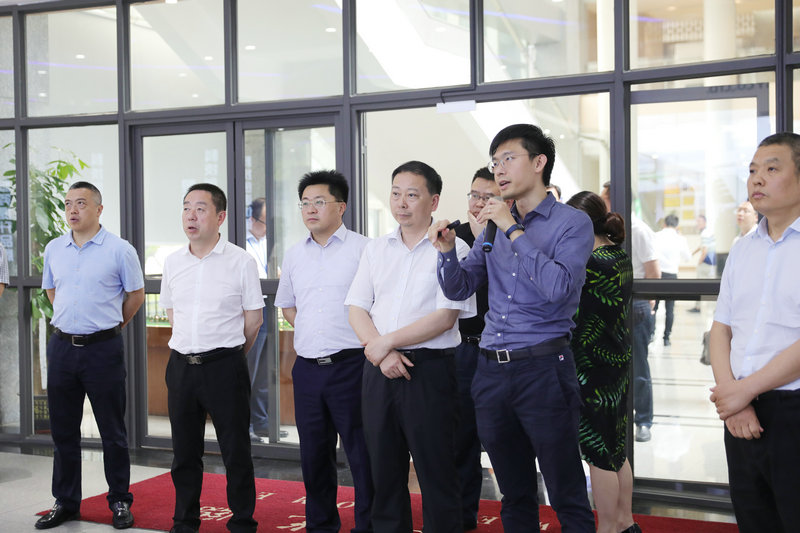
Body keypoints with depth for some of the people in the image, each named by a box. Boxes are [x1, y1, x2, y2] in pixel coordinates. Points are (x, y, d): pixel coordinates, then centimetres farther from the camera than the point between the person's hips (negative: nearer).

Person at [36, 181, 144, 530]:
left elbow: (135, 295, 3)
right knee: (63, 430, 11)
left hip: (103, 348, -4)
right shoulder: (53, 249, 8)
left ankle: (120, 502, 14)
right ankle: (65, 502, 23)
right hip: (62, 347, 4)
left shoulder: (120, 250, -6)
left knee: (112, 432, 3)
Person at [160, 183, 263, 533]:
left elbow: (253, 318, 1)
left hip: (225, 366, -4)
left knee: (236, 451, 2)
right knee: (184, 452, 13)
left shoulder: (241, 262, -5)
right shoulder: (173, 262, 8)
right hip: (181, 366, 4)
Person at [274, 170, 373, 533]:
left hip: (350, 365, -5)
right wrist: (314, 332, 12)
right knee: (314, 454, 14)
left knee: (362, 452, -1)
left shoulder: (362, 249, -5)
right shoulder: (294, 255, 12)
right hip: (307, 367, 6)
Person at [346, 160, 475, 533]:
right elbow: (356, 310, 7)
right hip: (379, 371, 5)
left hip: (430, 369, -5)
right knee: (384, 470, 12)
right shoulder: (375, 250, 12)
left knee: (436, 472, 1)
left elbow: (445, 318, -12)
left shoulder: (452, 249, -4)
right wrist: (381, 354, -10)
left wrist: (386, 341, -13)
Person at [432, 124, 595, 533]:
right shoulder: (495, 226, 14)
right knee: (514, 494, 16)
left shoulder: (572, 223, -4)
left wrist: (514, 231, -17)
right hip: (492, 370, 6)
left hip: (542, 368, -6)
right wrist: (447, 250, -6)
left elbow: (558, 287, -20)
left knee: (567, 497, 0)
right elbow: (458, 288, 14)